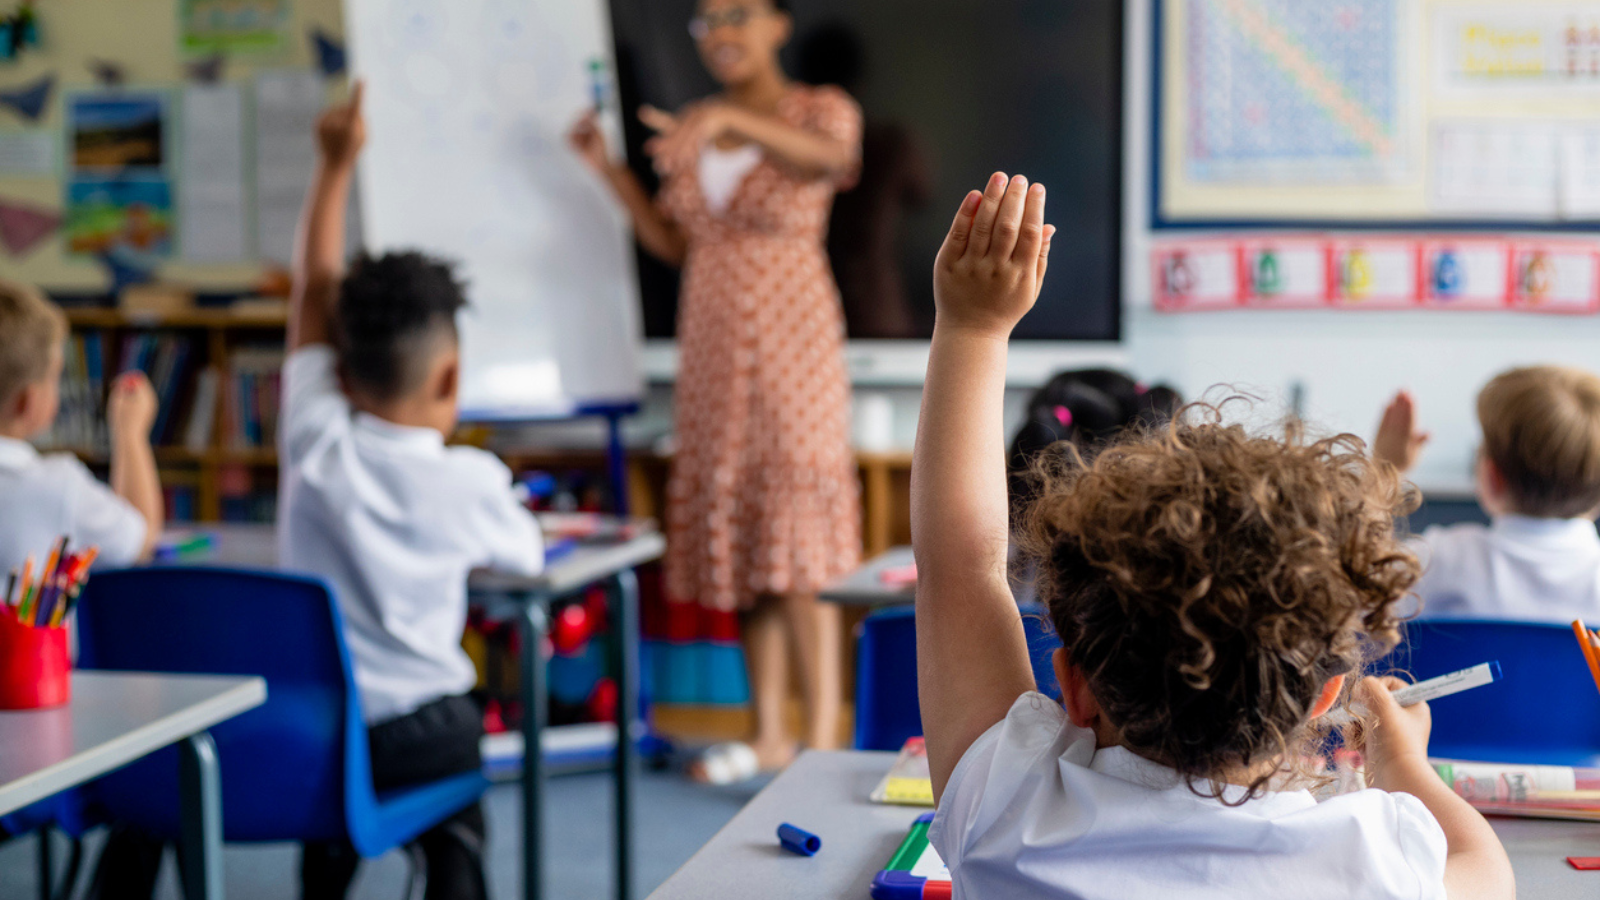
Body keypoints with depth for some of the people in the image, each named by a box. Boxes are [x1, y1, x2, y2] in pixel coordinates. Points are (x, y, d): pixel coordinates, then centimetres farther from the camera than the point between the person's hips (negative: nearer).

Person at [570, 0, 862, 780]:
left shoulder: (822, 109, -4)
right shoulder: (691, 131, 13)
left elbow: (829, 157, -29)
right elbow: (673, 244, 15)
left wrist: (729, 117, -45)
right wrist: (610, 170, 3)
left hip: (791, 344, -6)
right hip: (712, 350, 6)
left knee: (800, 543, -10)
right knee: (741, 541, 8)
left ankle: (821, 747, -9)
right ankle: (769, 733, 17)